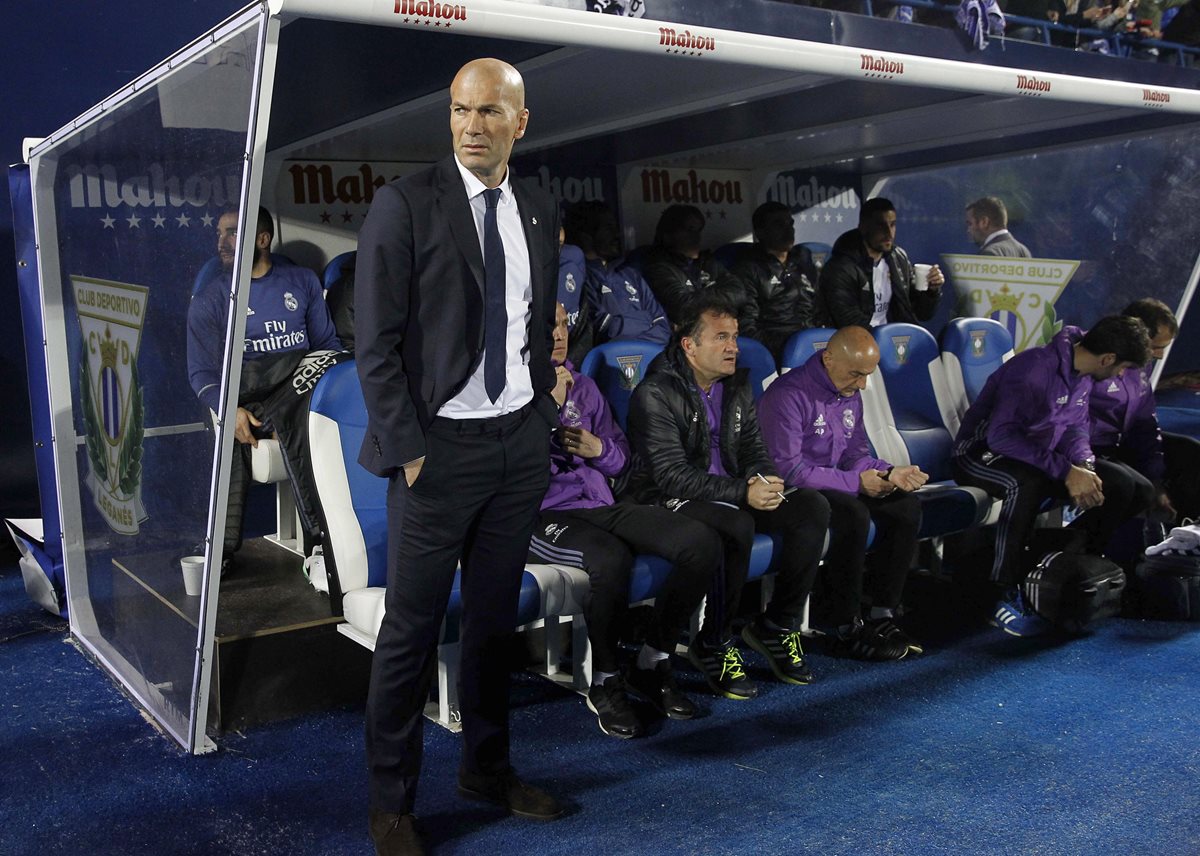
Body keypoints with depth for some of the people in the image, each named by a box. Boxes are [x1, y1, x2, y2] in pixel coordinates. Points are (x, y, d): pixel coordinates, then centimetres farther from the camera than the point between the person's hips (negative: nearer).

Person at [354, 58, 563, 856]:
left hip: (521, 441, 5)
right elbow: (377, 342, -10)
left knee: (495, 618, 15)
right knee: (412, 629, 3)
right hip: (440, 444, -5)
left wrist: (545, 421, 8)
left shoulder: (540, 211, 7)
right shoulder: (405, 202, -8)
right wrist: (406, 450, -12)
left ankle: (488, 767, 33)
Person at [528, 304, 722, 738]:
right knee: (611, 558, -39)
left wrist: (599, 449, 0)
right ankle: (605, 681, -14)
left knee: (703, 542, -17)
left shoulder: (583, 386, 20)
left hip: (600, 505, 7)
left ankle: (653, 661, -1)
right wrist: (550, 404, -13)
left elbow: (621, 456, 22)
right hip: (543, 513, -6)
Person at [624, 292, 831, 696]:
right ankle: (713, 645, -17)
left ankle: (777, 625, -1)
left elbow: (753, 447, 12)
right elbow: (672, 475, -22)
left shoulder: (737, 384, 8)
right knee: (737, 525, -36)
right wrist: (742, 493, -29)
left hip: (732, 492, 8)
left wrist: (764, 480, -13)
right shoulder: (655, 394, -15)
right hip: (670, 500, -7)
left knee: (813, 507, -11)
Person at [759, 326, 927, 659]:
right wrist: (854, 482, -22)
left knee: (906, 506, -8)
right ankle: (847, 629, -21)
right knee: (854, 514, -33)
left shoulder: (850, 395, 10)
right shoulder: (788, 395, -18)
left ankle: (881, 616, -5)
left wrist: (889, 473, -8)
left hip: (837, 485, 9)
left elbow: (856, 455, 14)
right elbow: (788, 469, -24)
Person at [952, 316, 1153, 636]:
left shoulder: (1083, 375, 2)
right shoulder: (1034, 369, -27)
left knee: (1120, 483, -4)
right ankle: (1004, 596, -33)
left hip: (1038, 453, 9)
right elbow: (1000, 435, -33)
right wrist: (1065, 471, -34)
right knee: (1027, 483, -41)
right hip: (982, 452, -9)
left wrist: (1083, 466, -12)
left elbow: (1075, 427, 11)